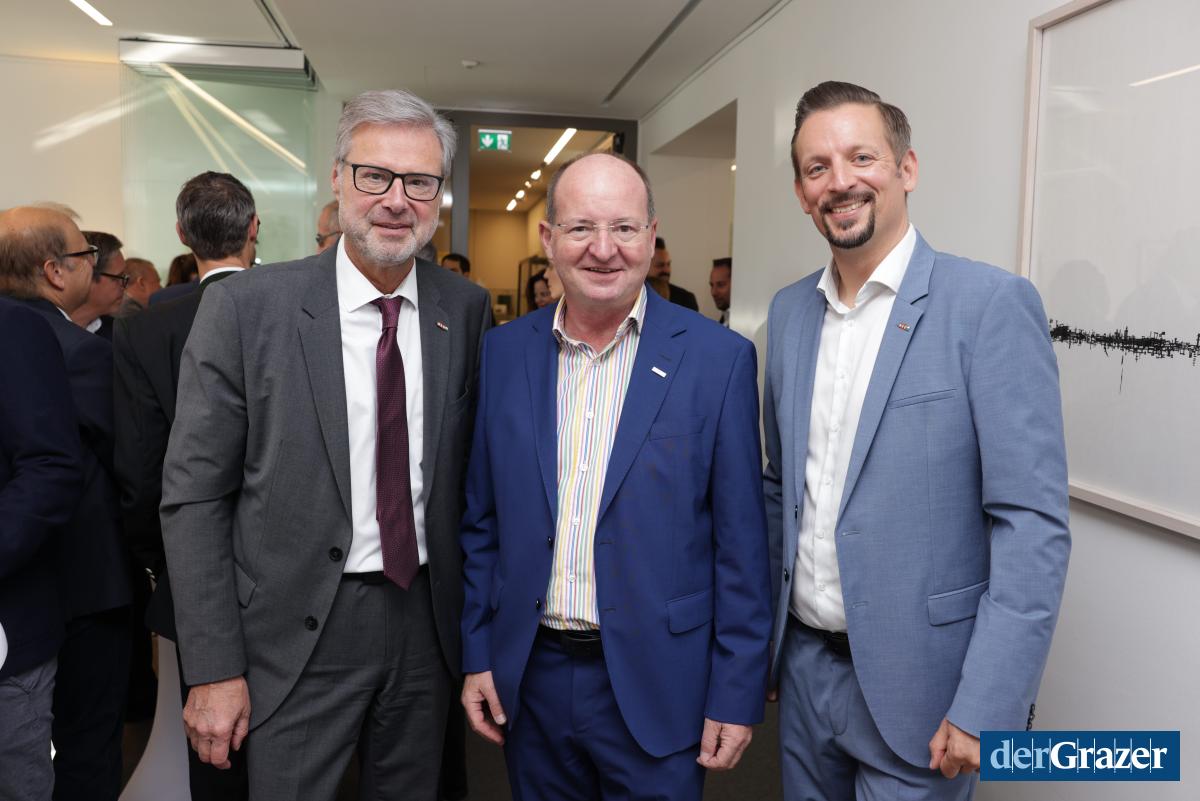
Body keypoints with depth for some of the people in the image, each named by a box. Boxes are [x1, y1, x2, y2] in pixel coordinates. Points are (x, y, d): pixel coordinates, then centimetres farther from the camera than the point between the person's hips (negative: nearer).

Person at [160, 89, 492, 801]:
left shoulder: (467, 309, -2)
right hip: (297, 635, -3)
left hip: (427, 623, 3)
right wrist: (214, 669, -10)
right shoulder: (245, 307, -11)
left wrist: (474, 619, 5)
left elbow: (471, 469, 7)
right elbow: (194, 496, -9)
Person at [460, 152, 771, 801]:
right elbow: (483, 521, 6)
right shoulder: (504, 352, 0)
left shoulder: (719, 358, -10)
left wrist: (736, 694, -6)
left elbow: (740, 545, -7)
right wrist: (477, 654, 5)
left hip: (655, 685, -3)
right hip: (528, 678, 3)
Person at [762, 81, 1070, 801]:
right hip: (803, 662, 6)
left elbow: (1034, 524, -16)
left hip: (914, 687, -5)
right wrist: (764, 628, 12)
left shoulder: (991, 303, -13)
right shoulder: (790, 310, 5)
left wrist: (986, 710, -18)